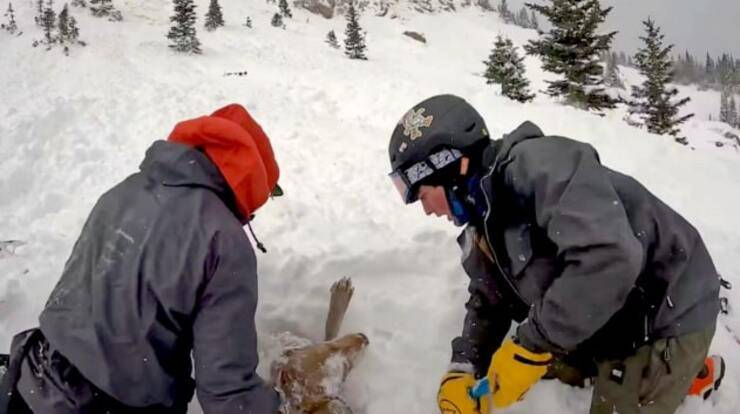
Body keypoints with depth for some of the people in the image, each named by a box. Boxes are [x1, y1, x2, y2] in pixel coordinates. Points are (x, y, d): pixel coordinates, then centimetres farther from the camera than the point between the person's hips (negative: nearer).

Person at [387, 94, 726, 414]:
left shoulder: (534, 165, -27)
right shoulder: (482, 227, 2)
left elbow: (608, 256, -38)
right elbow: (488, 302, 10)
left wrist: (531, 346, -30)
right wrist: (461, 371, -7)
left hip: (667, 315, -8)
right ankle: (691, 371, 31)